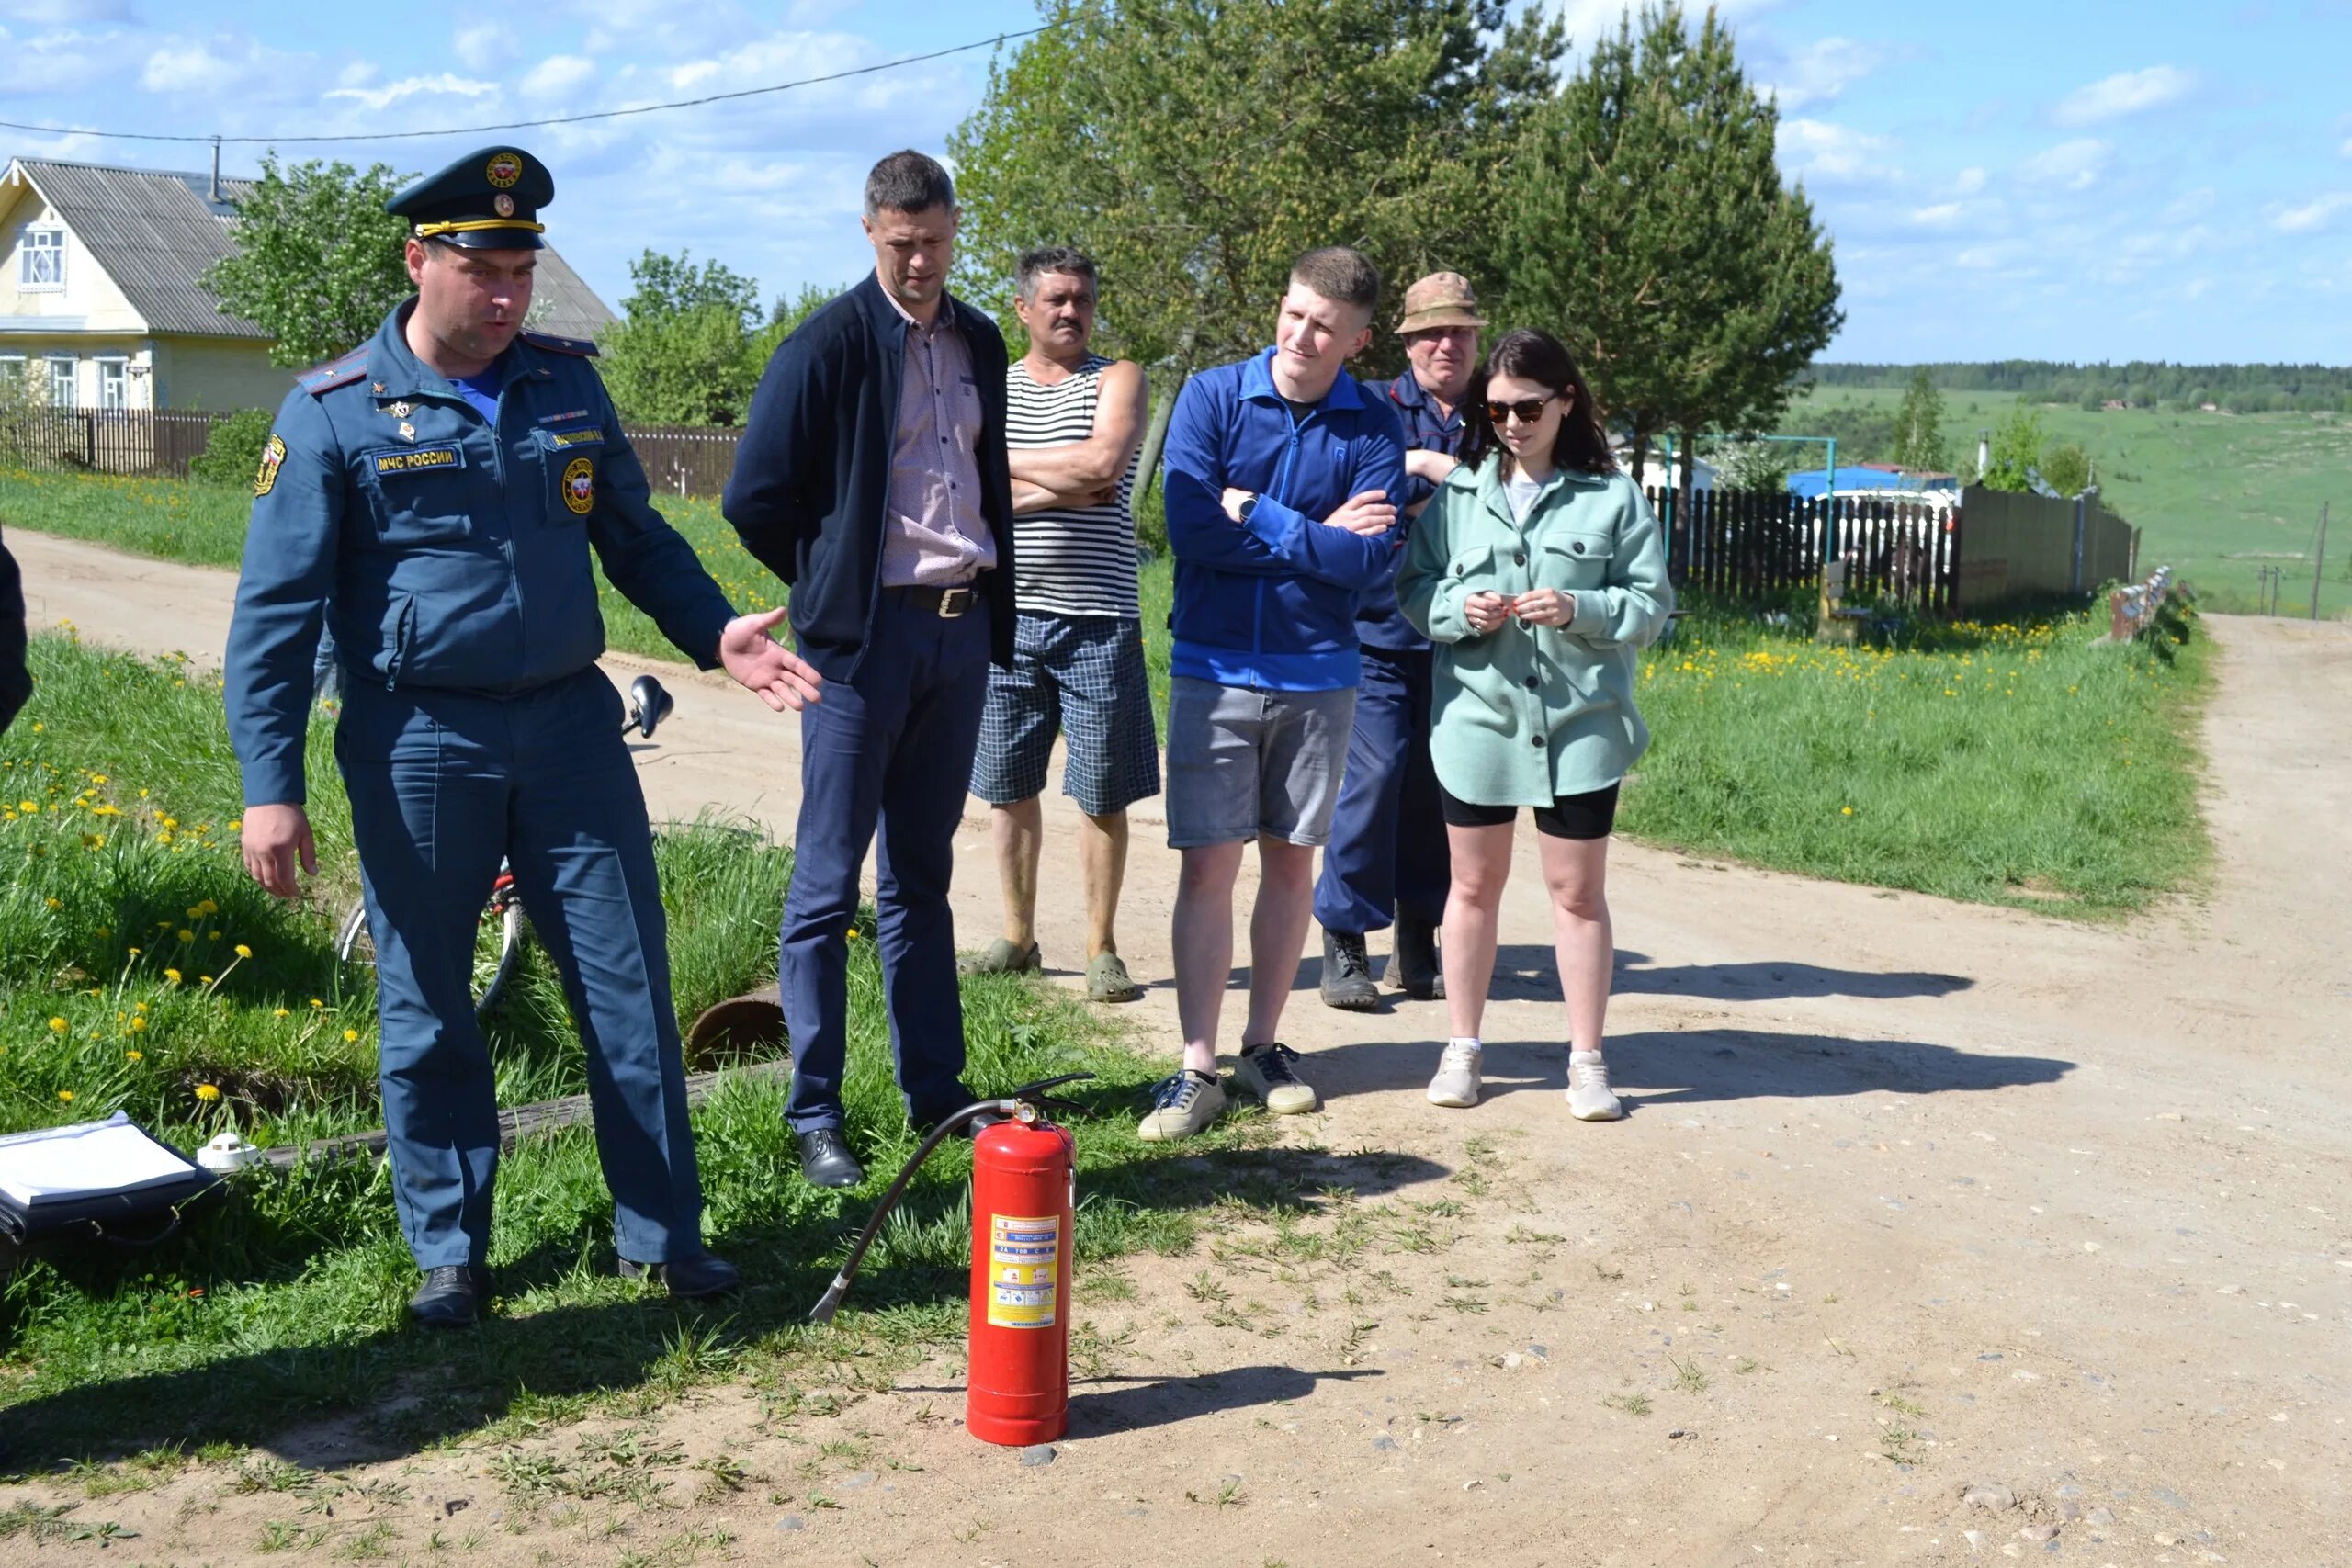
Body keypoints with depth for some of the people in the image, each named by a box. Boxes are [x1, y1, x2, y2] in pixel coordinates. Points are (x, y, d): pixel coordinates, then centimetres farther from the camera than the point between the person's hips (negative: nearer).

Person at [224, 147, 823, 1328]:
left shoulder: (565, 383, 6)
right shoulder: (336, 412, -5)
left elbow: (637, 537, 16)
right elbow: (274, 609, -5)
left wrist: (717, 633, -1)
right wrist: (271, 786, -11)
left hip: (570, 728, 3)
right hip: (419, 748, -3)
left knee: (630, 986, 5)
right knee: (428, 1012, 8)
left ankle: (663, 1234, 18)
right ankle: (449, 1251, 24)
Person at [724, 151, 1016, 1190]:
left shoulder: (978, 342, 12)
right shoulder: (829, 345, -8)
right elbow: (756, 499, -9)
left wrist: (994, 605, 13)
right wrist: (831, 590, 0)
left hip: (963, 630, 6)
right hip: (865, 636, -6)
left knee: (922, 875, 13)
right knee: (829, 883, -2)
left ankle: (935, 1087, 21)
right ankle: (814, 1114, 5)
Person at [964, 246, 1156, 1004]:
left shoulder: (1118, 379, 3)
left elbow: (1104, 464, -16)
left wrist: (1007, 460, -6)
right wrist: (1063, 489, -12)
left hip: (1097, 621, -3)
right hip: (1007, 615, 3)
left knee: (1102, 794, 2)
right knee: (1007, 787, 9)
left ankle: (1101, 947, 13)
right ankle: (1018, 937, 22)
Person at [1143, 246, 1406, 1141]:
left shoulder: (1373, 428, -1)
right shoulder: (1212, 397, -2)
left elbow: (1372, 562, -12)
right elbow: (1190, 527, -14)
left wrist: (1257, 517, -14)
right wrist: (1315, 537, -10)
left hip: (1318, 675, 1)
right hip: (1214, 669, -1)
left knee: (1290, 861, 10)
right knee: (1208, 866, -2)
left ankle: (1265, 1045, 24)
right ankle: (1197, 1069, 4)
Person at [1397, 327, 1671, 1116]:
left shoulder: (1613, 497, 0)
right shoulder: (1458, 491, 4)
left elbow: (1651, 605, -1)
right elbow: (1411, 589, 7)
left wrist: (1579, 609, -18)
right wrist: (1459, 607, -13)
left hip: (1581, 725, -1)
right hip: (1476, 718, 1)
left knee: (1578, 892, 6)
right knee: (1474, 884, 11)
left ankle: (1587, 1060, 17)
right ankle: (1461, 1050, 24)